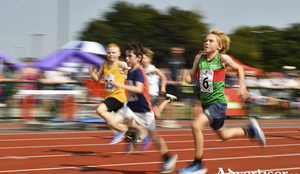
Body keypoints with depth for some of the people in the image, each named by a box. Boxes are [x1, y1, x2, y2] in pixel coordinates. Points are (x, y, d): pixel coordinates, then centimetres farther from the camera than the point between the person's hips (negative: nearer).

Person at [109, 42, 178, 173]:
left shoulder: (139, 71, -19)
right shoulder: (130, 72, 6)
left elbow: (139, 89, -34)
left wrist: (120, 85, -36)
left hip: (143, 109, -7)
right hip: (131, 107, 7)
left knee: (153, 136, 6)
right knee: (113, 123, -12)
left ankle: (169, 158, 24)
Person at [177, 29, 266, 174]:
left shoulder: (222, 58, -13)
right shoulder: (199, 58, -2)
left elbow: (239, 68, 4)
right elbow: (191, 78, 5)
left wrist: (242, 87, 1)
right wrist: (186, 78, -17)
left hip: (218, 102, -6)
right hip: (206, 102, 6)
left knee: (196, 125, -23)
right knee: (223, 135, 21)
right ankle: (250, 130, 46)